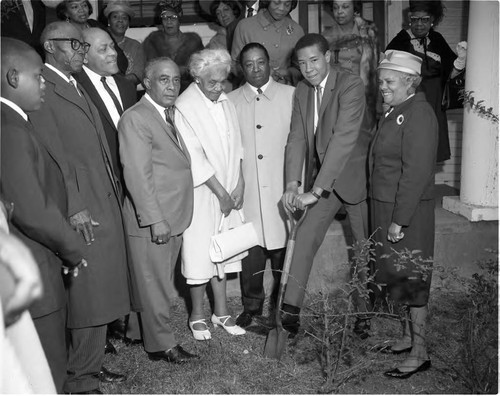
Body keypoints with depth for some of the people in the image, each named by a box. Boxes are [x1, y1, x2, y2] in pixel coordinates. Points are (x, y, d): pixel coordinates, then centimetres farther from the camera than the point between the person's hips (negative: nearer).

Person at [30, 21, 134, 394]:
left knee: (100, 290, 15)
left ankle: (91, 366, 30)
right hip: (80, 211, -9)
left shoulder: (76, 87, 19)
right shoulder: (43, 89, -9)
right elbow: (50, 156, -16)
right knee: (84, 294, 0)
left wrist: (113, 193, 13)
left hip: (105, 206, 9)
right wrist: (74, 206, -19)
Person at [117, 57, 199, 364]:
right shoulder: (135, 119, -13)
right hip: (152, 221, -8)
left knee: (164, 282, 18)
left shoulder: (173, 116, 15)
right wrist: (156, 220, -21)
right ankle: (162, 345, 18)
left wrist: (174, 217, 10)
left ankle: (155, 332, 33)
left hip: (174, 218, 8)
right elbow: (138, 175, -18)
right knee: (154, 285, 5)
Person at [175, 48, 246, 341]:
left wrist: (239, 184, 0)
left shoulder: (226, 102, 7)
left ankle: (222, 310, 25)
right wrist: (221, 192, -12)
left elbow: (236, 145, 9)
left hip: (228, 190, 6)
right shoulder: (184, 108, -15)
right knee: (200, 251, 2)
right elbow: (195, 157, -16)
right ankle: (198, 314, 19)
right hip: (201, 193, -6)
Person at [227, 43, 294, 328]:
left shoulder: (291, 95, 2)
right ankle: (252, 306, 26)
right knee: (250, 250, 7)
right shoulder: (231, 101, 8)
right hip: (246, 190, 1)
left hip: (281, 188, -1)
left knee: (283, 247, 6)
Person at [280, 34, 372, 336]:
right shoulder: (302, 90, 3)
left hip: (354, 175, -5)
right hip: (321, 178, 5)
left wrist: (317, 190, -31)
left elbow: (344, 139, -28)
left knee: (366, 247, 6)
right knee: (306, 236, -6)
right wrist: (293, 184, -15)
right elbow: (297, 138, -1)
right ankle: (291, 308, 0)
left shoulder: (351, 85, -19)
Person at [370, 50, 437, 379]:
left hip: (407, 214, -9)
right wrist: (389, 216, 11)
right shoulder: (397, 112, 13)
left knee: (411, 281, 0)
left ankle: (420, 353, 13)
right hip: (389, 209, 9)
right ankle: (410, 336, 33)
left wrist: (399, 220, -23)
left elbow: (417, 172, -23)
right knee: (400, 277, 18)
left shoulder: (418, 114, -16)